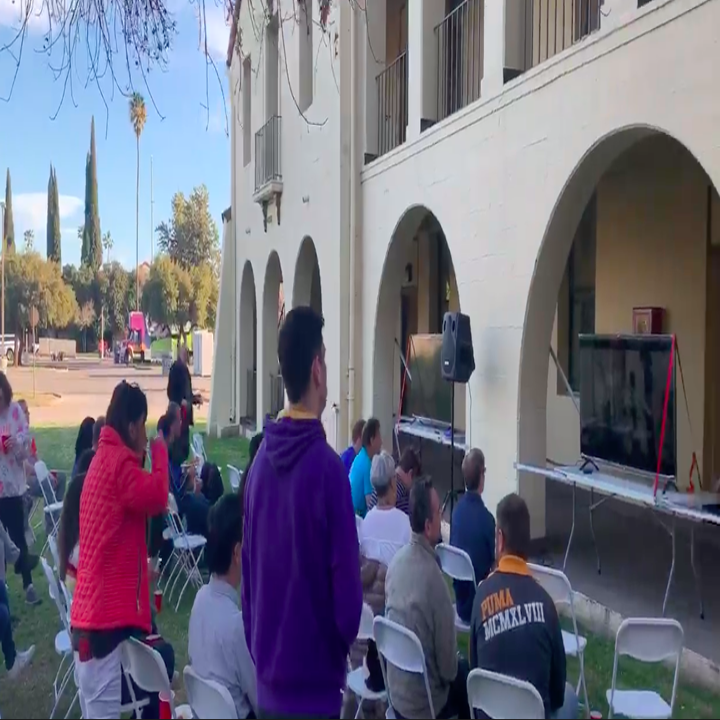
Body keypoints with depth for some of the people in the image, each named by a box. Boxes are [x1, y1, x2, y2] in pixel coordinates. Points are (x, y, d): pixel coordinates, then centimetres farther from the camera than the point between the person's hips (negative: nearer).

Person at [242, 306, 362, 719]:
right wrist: (342, 643, 4)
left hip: (268, 682, 6)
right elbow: (347, 582, -16)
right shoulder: (328, 467, -19)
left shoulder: (261, 462, 0)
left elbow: (247, 569, 8)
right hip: (314, 685, -6)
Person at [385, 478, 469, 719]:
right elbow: (447, 666, -18)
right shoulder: (433, 577, -28)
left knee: (460, 667, 26)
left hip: (396, 692, 6)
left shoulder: (396, 561, -7)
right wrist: (452, 669, 4)